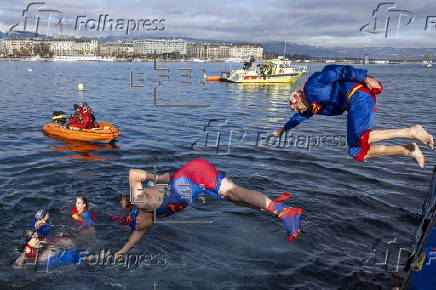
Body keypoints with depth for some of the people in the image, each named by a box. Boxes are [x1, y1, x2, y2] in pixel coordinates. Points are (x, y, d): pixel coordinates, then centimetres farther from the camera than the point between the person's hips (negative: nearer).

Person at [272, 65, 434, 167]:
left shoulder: (312, 85, 0)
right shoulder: (313, 108, 25)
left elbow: (336, 71, -10)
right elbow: (299, 117, 44)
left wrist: (365, 78, -17)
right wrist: (284, 129, 57)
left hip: (359, 96, -9)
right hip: (356, 104, 9)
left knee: (359, 139, -30)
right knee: (356, 152, -2)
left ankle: (411, 131, -21)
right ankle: (408, 150, -5)